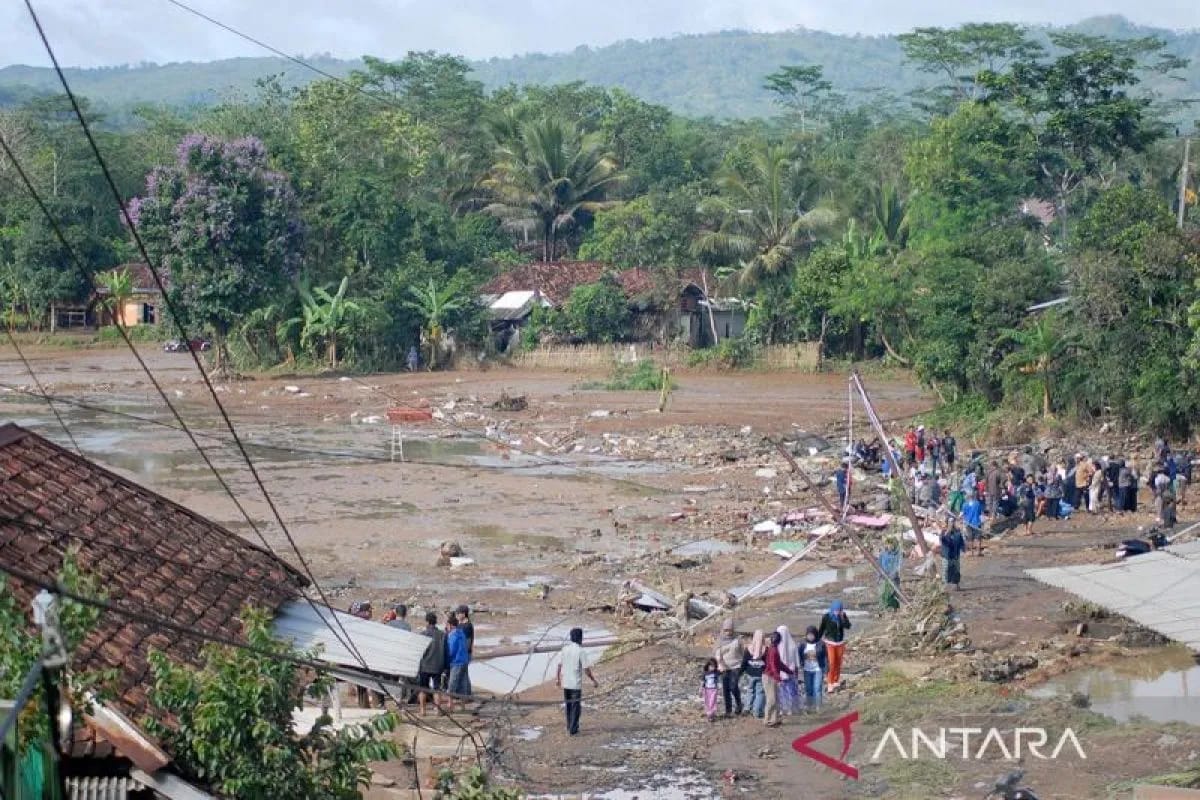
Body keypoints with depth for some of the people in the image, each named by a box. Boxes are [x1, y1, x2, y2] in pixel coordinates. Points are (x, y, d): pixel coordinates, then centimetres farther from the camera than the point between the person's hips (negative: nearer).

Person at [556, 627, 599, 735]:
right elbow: (586, 669, -14)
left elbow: (559, 665, 5)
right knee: (576, 706, 5)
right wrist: (594, 680, -2)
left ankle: (569, 727, 26)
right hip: (576, 684, -5)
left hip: (565, 683, 5)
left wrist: (558, 678, 19)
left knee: (568, 705, 17)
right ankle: (573, 729, 5)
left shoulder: (564, 649, -1)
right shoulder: (580, 651, -15)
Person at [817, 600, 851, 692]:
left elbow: (847, 626, -18)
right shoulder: (826, 617, -14)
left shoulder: (842, 616, -6)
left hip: (840, 643, 3)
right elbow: (821, 629, -6)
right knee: (831, 663, -9)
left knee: (838, 663, 11)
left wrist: (843, 617, -27)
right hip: (829, 643, -3)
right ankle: (830, 684, -1)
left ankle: (836, 681, 28)